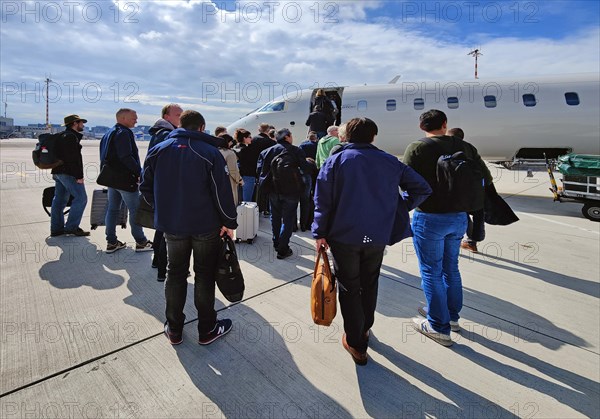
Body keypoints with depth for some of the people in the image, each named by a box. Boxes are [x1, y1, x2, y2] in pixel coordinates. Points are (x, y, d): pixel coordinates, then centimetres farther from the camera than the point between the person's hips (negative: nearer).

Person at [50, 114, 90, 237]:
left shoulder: (62, 136, 20)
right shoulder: (71, 137, -13)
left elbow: (60, 155, 23)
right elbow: (73, 158, -20)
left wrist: (56, 173, 25)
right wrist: (79, 176, -21)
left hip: (58, 172, 11)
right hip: (68, 173, -11)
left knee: (59, 200, 12)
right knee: (80, 198, -7)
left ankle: (56, 228, 18)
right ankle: (72, 227, -4)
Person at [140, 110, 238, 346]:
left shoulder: (158, 151, 2)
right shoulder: (210, 152, -10)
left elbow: (146, 187, 5)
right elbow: (222, 192, -15)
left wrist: (164, 210, 17)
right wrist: (229, 222, -6)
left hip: (172, 225, 3)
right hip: (206, 226, -3)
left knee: (175, 274, 16)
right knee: (205, 275, 10)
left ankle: (174, 329, 27)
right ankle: (207, 330, 21)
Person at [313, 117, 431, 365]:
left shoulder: (335, 161, -3)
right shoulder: (389, 162, 2)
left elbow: (322, 201, -8)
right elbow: (422, 188, 3)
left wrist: (319, 233, -3)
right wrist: (399, 208, 10)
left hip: (344, 236, -2)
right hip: (377, 236, 3)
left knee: (349, 288, 10)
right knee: (369, 284, 21)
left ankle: (355, 343, 17)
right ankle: (364, 329, 40)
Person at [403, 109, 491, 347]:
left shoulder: (417, 148, -11)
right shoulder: (465, 147, 5)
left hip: (429, 218, -6)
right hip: (459, 217, 6)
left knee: (431, 272, 7)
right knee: (450, 268, 21)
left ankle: (439, 327, 18)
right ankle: (452, 316, 38)